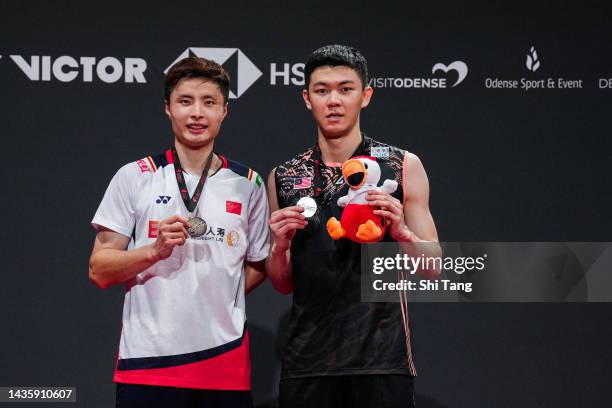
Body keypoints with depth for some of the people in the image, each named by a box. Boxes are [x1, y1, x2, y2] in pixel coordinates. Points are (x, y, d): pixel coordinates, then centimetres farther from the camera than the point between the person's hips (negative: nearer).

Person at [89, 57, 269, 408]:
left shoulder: (248, 185, 8)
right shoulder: (134, 178, 2)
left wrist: (217, 298, 1)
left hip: (226, 363, 2)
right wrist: (155, 251, -16)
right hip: (146, 364, -2)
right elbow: (99, 271, -1)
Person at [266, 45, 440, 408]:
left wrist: (401, 231, -16)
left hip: (380, 359, -2)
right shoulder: (283, 178, 8)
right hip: (307, 360, 2)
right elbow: (283, 284, 13)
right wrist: (280, 244, -7)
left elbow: (431, 269, 3)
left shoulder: (404, 167, 2)